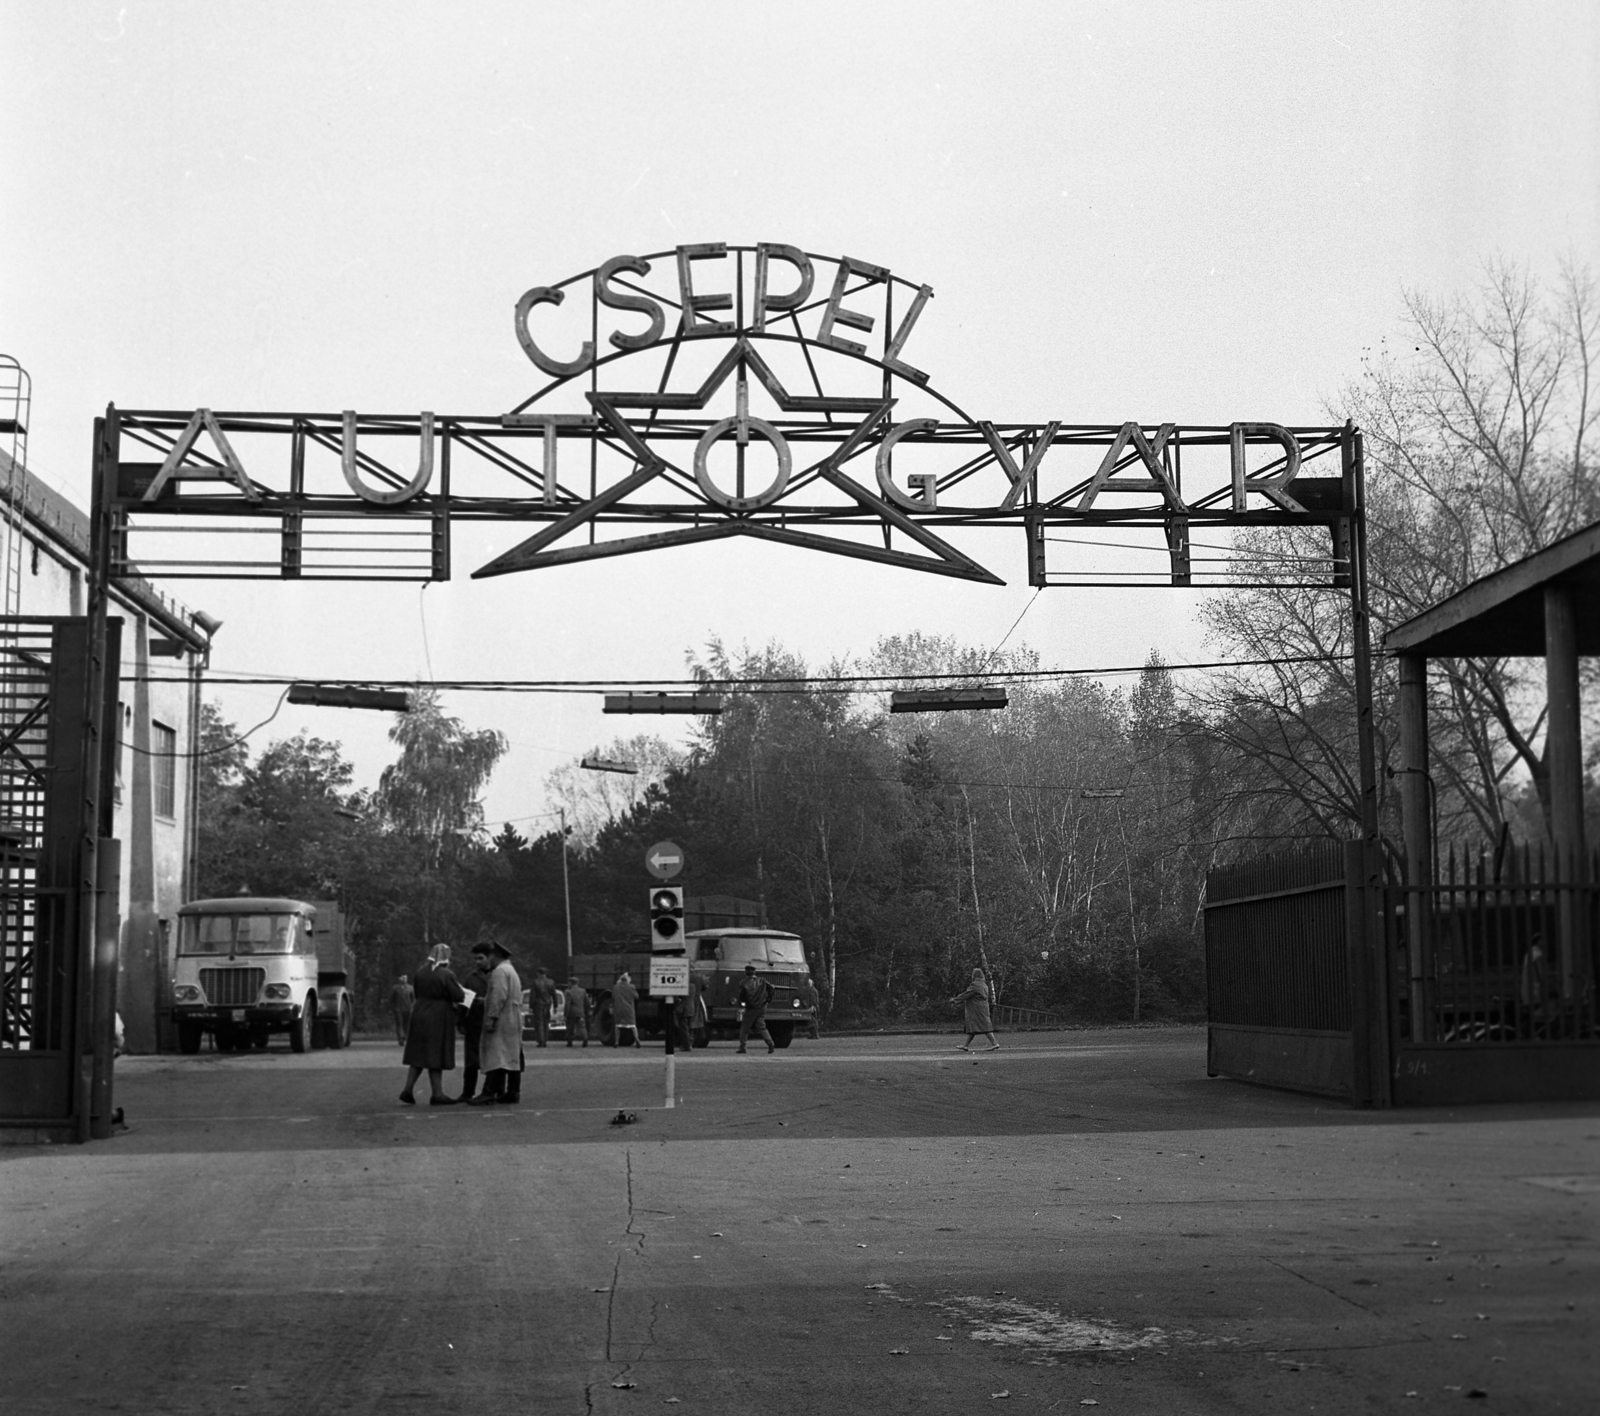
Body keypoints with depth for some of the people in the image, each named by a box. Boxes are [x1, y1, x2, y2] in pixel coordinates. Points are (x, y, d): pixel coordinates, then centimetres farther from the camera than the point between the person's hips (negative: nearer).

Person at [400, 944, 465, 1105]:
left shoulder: (420, 972, 3)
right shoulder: (446, 975, -16)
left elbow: (417, 993, 12)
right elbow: (459, 996, -13)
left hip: (420, 1015, 6)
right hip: (439, 1018, -6)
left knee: (418, 1055, 14)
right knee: (435, 1056, 1)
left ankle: (408, 1090, 9)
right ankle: (437, 1094, 4)